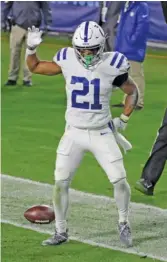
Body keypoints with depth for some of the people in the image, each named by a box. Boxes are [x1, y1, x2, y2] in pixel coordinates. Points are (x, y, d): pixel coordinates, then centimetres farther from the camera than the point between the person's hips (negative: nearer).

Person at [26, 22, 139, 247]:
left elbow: (132, 92, 3)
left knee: (120, 180, -5)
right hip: (74, 133, 1)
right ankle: (61, 232, 14)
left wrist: (124, 119, 0)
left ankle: (124, 224, 20)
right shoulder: (67, 61, -9)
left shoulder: (111, 66, -14)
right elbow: (34, 68, 5)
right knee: (60, 183, -1)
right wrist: (31, 49, -12)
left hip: (101, 133, -1)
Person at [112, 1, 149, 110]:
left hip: (134, 51, -9)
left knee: (135, 75, -4)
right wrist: (118, 44, 14)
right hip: (123, 50, 9)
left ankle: (138, 103, 2)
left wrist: (132, 42, -18)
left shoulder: (142, 7, -14)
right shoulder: (126, 5, 13)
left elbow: (142, 28, -19)